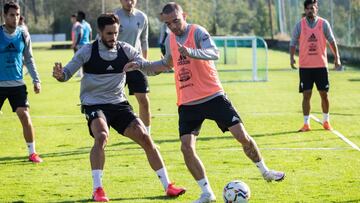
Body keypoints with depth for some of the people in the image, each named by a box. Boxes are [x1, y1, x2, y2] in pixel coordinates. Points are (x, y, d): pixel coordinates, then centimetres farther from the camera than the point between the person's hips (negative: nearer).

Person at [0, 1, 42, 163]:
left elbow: (29, 59, 12)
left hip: (17, 83, 2)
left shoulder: (23, 35, 2)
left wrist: (36, 80, 6)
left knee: (25, 116, -8)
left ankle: (32, 152, 3)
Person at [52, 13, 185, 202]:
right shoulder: (87, 51, -7)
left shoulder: (125, 50, 0)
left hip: (119, 103, 3)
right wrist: (60, 75, -29)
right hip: (94, 104, -3)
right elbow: (67, 73, -5)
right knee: (102, 136, -32)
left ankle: (167, 186, 5)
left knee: (145, 137, -6)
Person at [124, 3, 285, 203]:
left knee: (242, 135, -5)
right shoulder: (170, 39, 8)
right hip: (187, 103, 5)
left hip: (213, 96, -5)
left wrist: (191, 52, -46)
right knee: (187, 147, -9)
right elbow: (166, 65, 27)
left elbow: (214, 53, -30)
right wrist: (141, 65, 16)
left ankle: (265, 171, 19)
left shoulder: (197, 32, -11)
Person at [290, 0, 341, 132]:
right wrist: (292, 58, -12)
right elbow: (293, 42, 2)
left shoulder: (323, 23, 1)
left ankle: (326, 121, 20)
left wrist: (337, 57, -3)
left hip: (321, 65, 1)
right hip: (305, 66, -1)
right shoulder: (300, 25, 1)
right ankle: (306, 124, 1)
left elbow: (331, 41, 4)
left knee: (324, 94, 5)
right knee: (306, 95, -3)